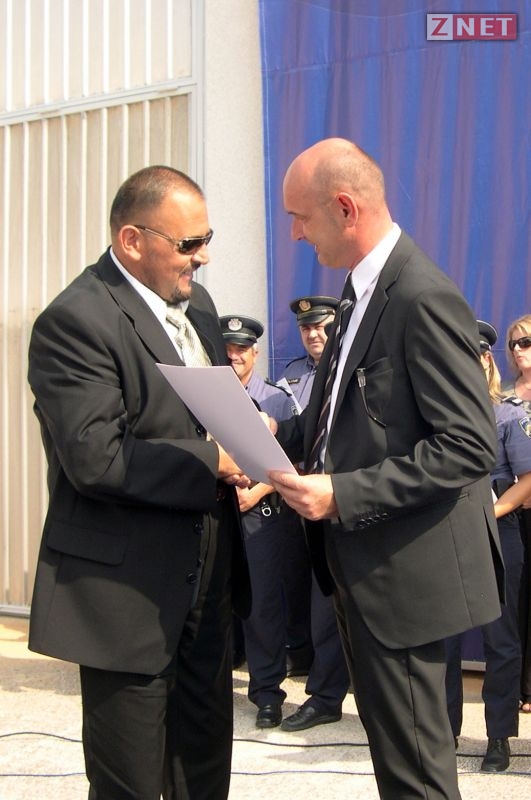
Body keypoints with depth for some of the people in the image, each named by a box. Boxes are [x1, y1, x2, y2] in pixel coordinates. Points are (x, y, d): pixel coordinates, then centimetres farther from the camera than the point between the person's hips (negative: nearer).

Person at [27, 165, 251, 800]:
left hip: (205, 583, 8)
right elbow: (95, 458, -25)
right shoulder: (76, 322, -18)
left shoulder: (195, 302, 10)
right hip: (128, 595, -8)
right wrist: (213, 461, -20)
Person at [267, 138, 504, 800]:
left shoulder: (424, 300, -20)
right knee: (388, 739, 22)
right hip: (358, 561, 10)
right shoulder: (362, 290, 9)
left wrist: (343, 494, -26)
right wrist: (282, 435, 2)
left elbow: (470, 445, -23)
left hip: (403, 570, -10)